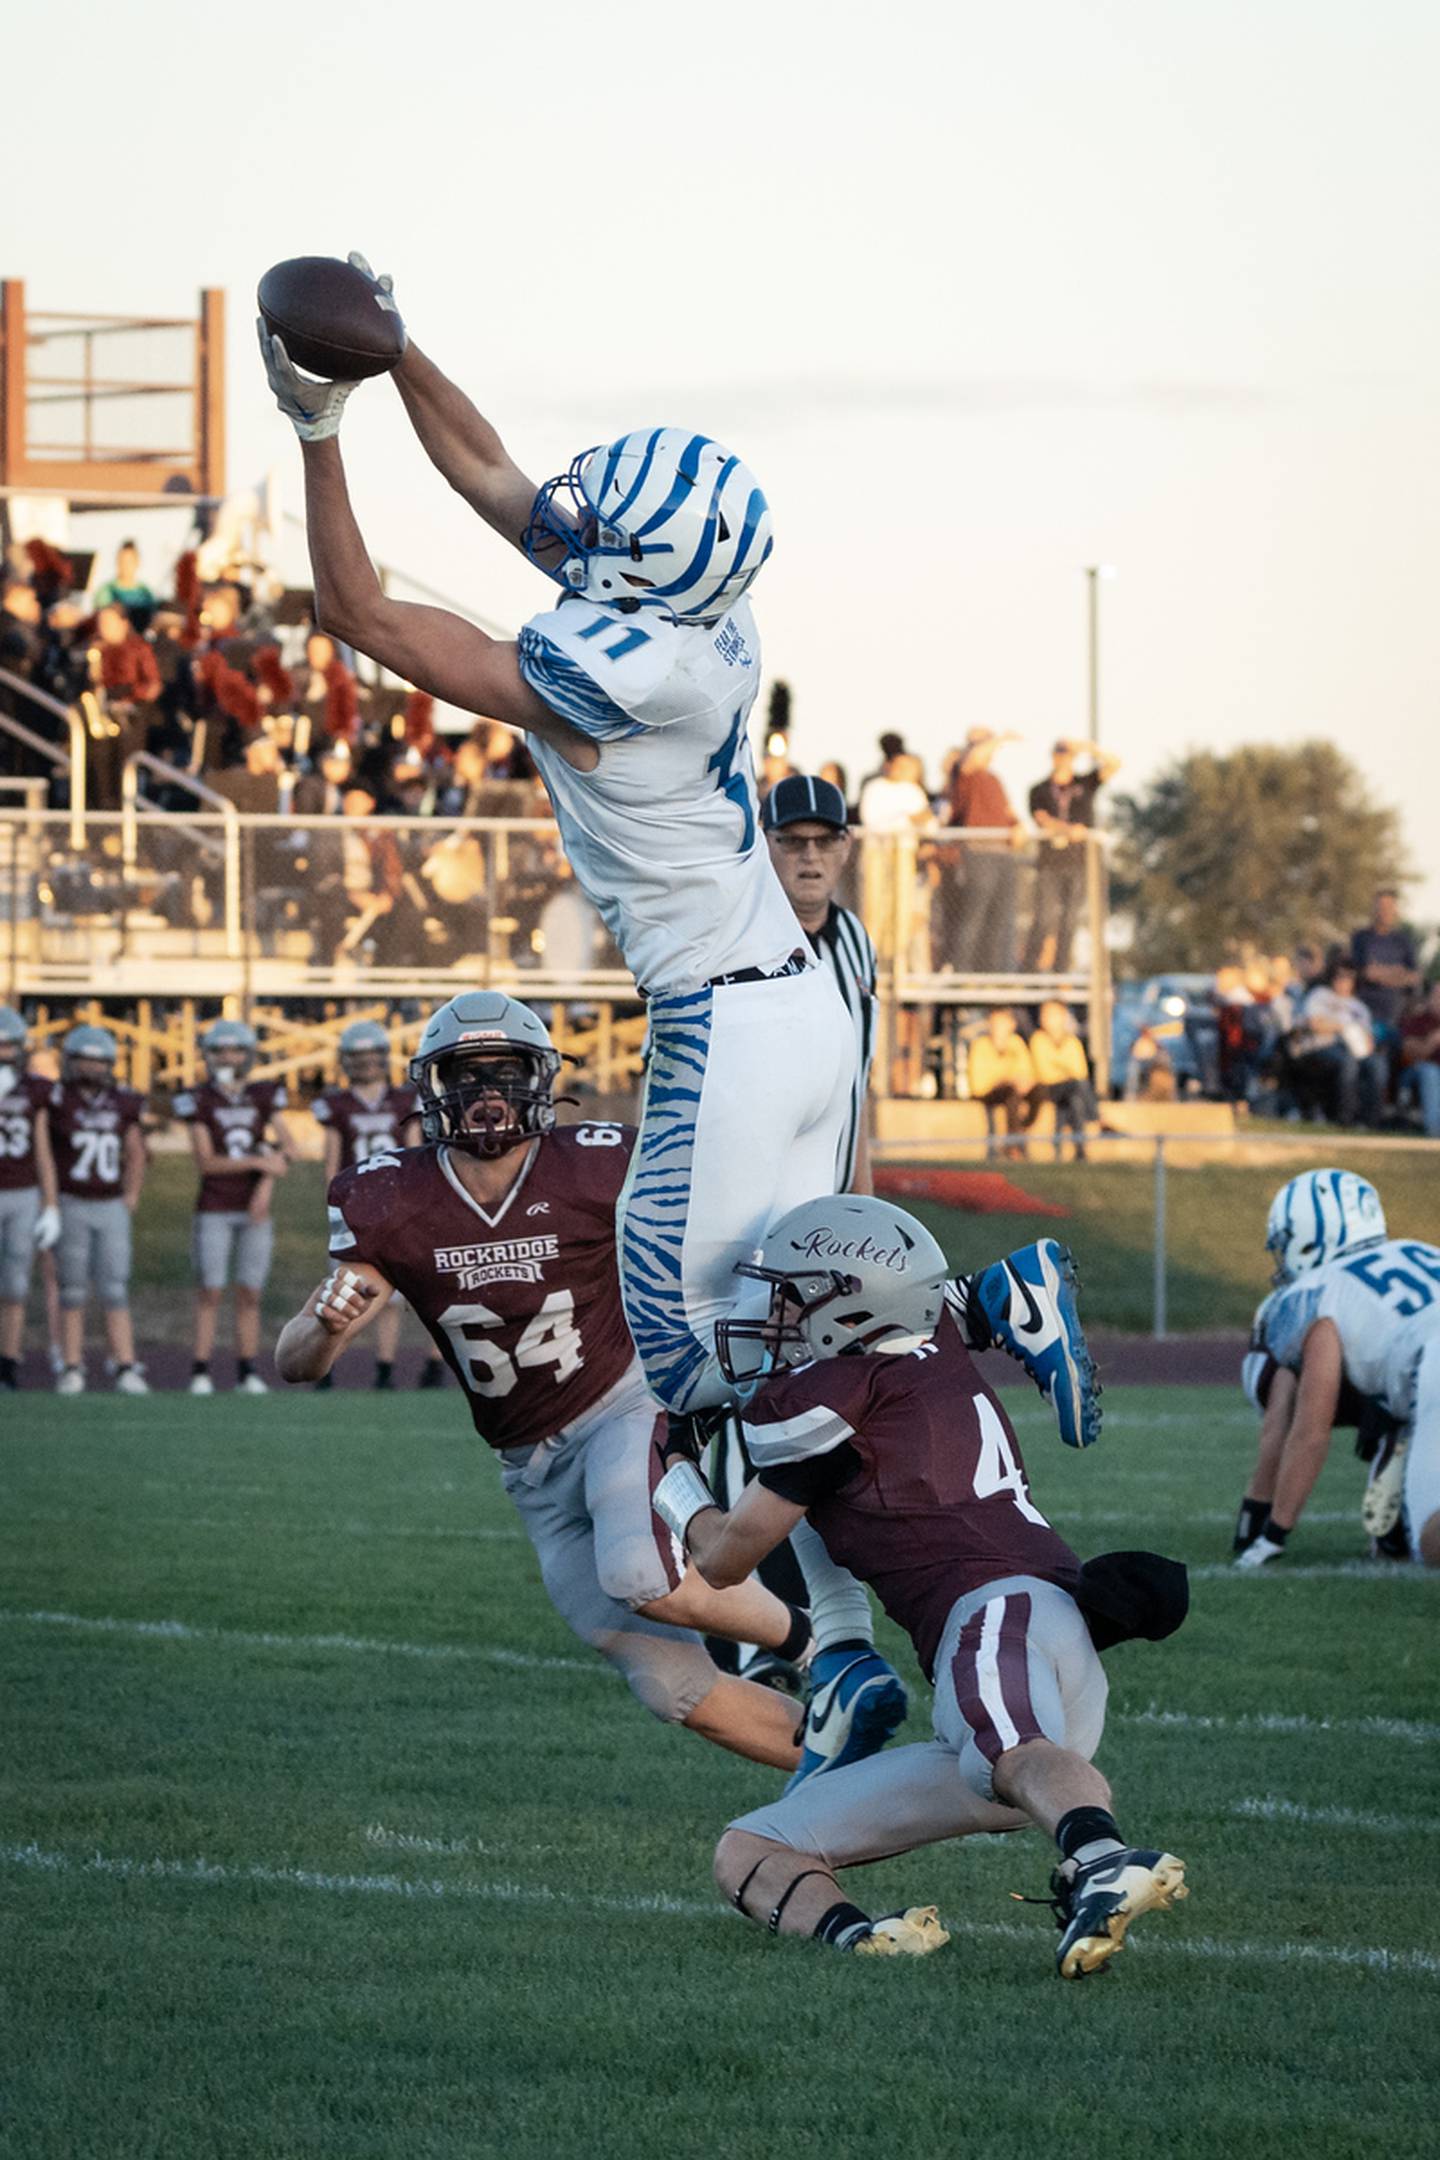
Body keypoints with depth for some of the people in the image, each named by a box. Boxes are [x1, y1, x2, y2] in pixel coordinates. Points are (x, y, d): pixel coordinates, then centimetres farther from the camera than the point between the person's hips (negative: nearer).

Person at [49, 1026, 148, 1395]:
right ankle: (72, 1370, 5)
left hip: (111, 1209, 3)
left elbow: (135, 1156, 17)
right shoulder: (56, 1099, -8)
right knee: (73, 1293, -1)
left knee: (115, 1293, -1)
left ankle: (126, 1371, -4)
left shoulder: (122, 1104, 5)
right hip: (71, 1208, -3)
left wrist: (130, 1198, 10)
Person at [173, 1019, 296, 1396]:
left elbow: (288, 1146, -1)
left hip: (254, 1209, 3)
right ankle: (200, 1373, -2)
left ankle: (247, 1373, 7)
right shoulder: (199, 1101, -5)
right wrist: (259, 1162, -19)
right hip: (214, 1210, -3)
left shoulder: (263, 1097, 5)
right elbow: (206, 1162, -11)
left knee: (250, 1294, 3)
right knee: (210, 1292, -4)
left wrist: (266, 1185, -16)